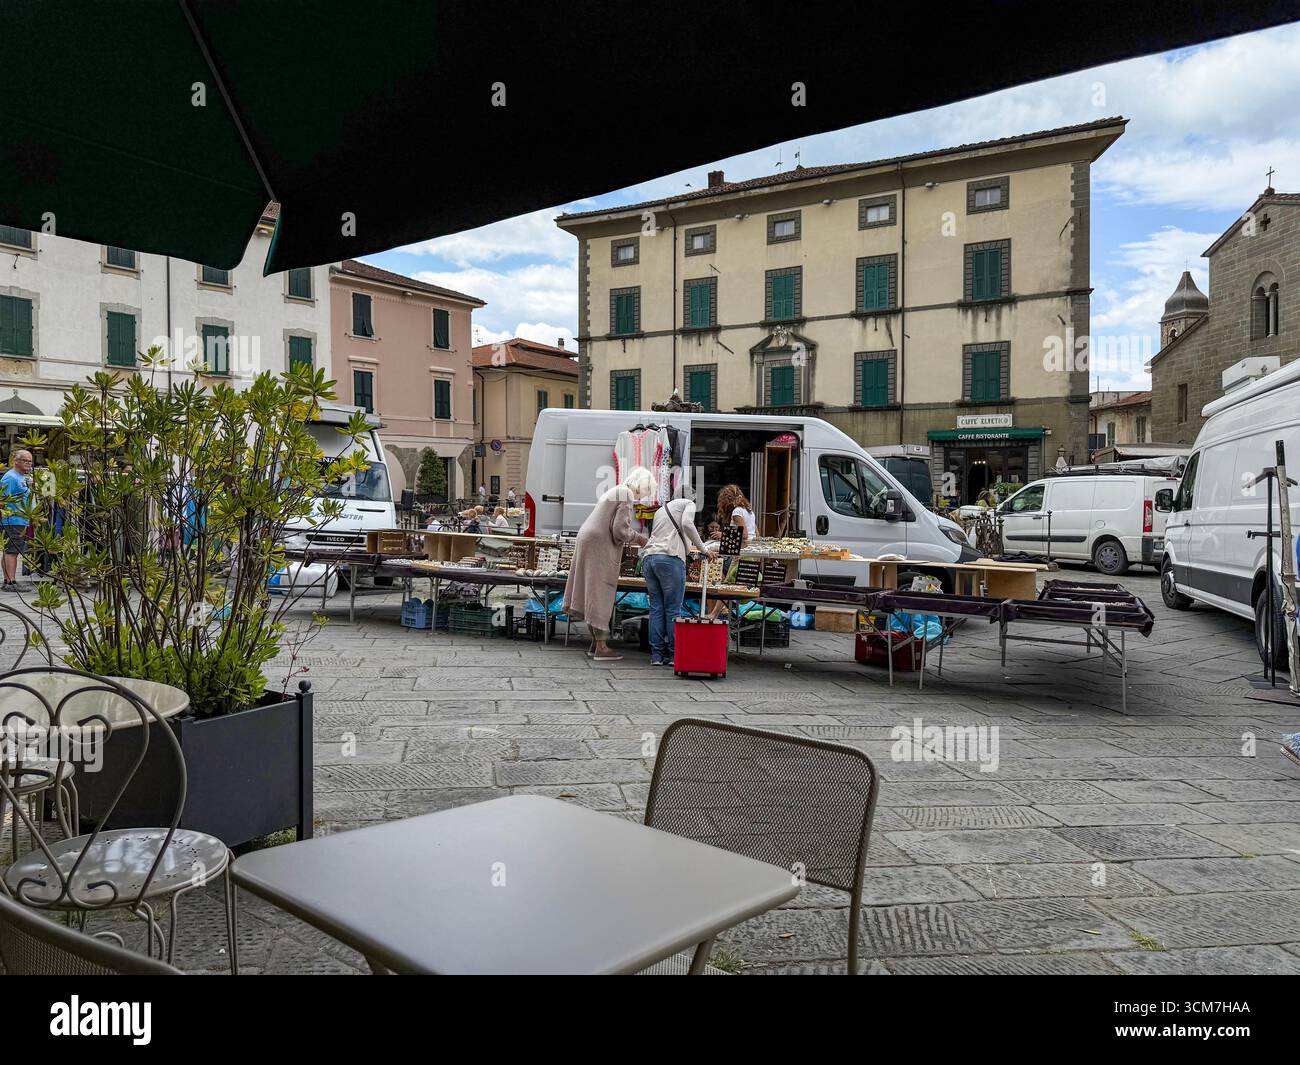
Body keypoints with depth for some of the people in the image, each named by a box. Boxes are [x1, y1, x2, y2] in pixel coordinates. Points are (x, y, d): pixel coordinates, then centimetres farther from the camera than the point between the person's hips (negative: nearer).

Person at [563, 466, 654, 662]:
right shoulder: (627, 496, -11)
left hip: (587, 541, 10)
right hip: (600, 547, -10)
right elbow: (619, 530, -18)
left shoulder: (615, 492, 19)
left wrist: (632, 538, 18)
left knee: (593, 594, 12)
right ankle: (601, 647, -1)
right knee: (600, 595, -5)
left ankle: (595, 643, 19)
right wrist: (637, 538, -2)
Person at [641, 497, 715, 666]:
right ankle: (674, 654, 0)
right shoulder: (688, 503, 11)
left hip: (648, 557, 6)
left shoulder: (660, 510, 31)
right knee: (673, 609, -2)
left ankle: (656, 655, 6)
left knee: (656, 608, 7)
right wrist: (704, 549, -3)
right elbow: (687, 524, -8)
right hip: (669, 557, -6)